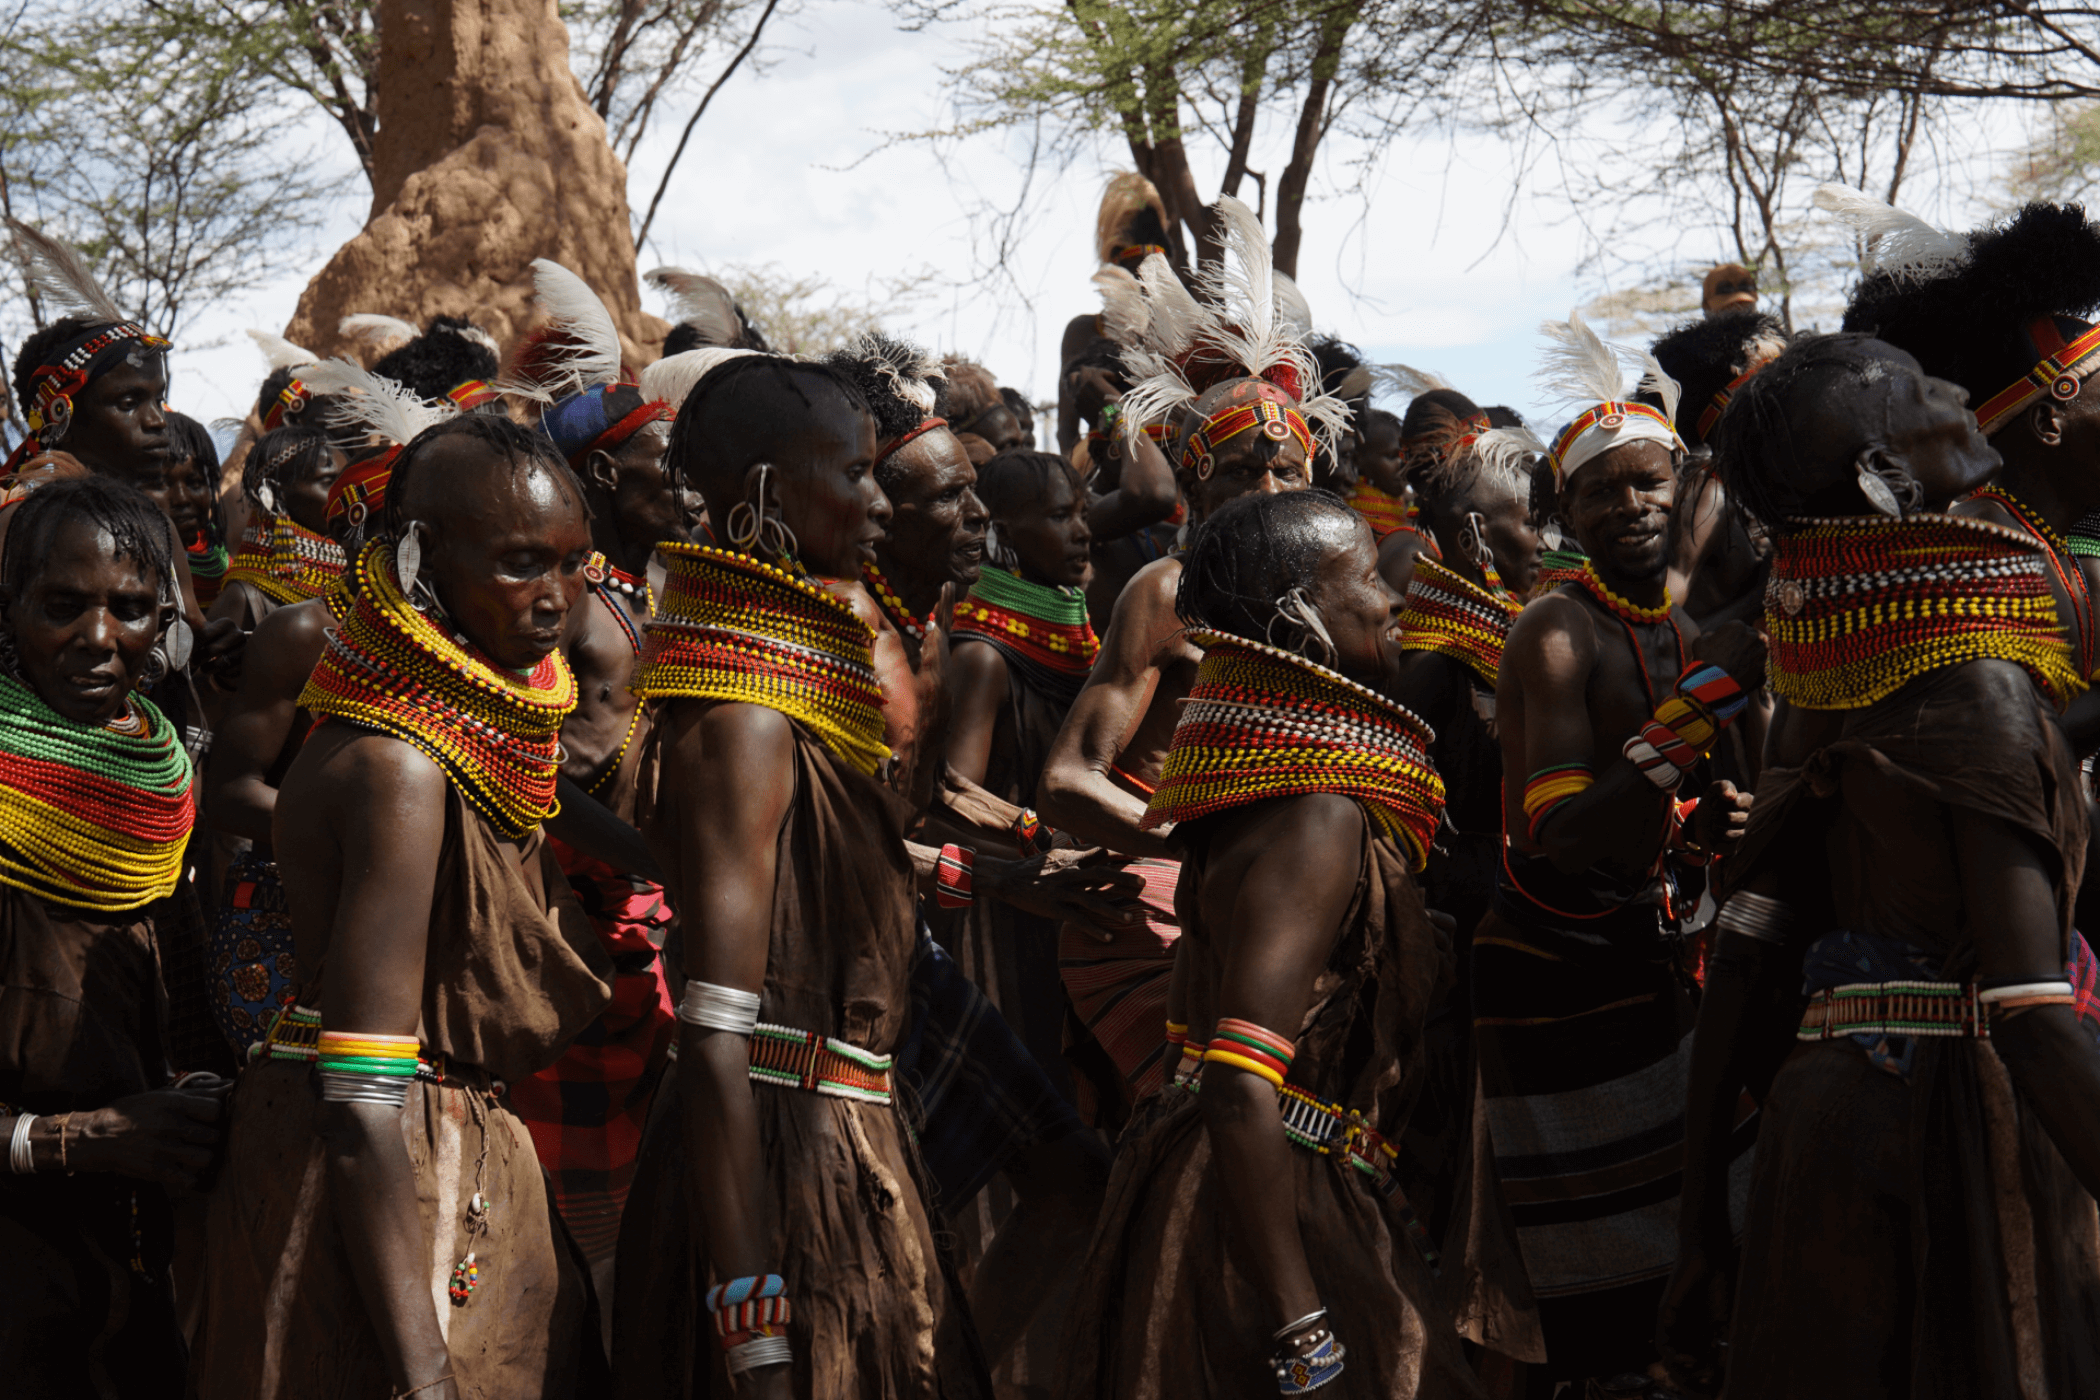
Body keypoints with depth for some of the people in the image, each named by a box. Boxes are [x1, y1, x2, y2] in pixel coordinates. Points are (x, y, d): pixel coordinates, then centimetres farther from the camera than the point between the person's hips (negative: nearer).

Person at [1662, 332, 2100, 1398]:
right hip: (1951, 1111, -7)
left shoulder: (1827, 685, 9)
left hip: (1822, 1104, 7)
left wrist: (1703, 1233, 12)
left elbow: (1742, 952, 8)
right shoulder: (1980, 687, -13)